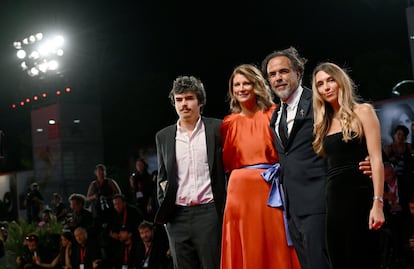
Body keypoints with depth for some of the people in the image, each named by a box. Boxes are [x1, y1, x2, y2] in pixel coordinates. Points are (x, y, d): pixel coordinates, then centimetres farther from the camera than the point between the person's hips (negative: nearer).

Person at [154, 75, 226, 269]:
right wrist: (163, 206, 9)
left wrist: (226, 207, -2)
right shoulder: (163, 136, 11)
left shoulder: (217, 129, 2)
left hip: (209, 211, -3)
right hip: (178, 215, 3)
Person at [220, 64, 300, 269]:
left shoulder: (274, 114, 5)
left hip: (271, 190, -2)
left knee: (275, 250, -1)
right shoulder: (229, 123, 12)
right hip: (240, 191, 2)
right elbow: (226, 162, 14)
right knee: (245, 252, 4)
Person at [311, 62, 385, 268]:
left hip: (359, 195, -6)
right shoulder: (324, 122, 16)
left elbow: (376, 159, -8)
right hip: (333, 198, 6)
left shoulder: (362, 111, 0)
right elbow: (328, 163, 15)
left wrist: (378, 203, -17)